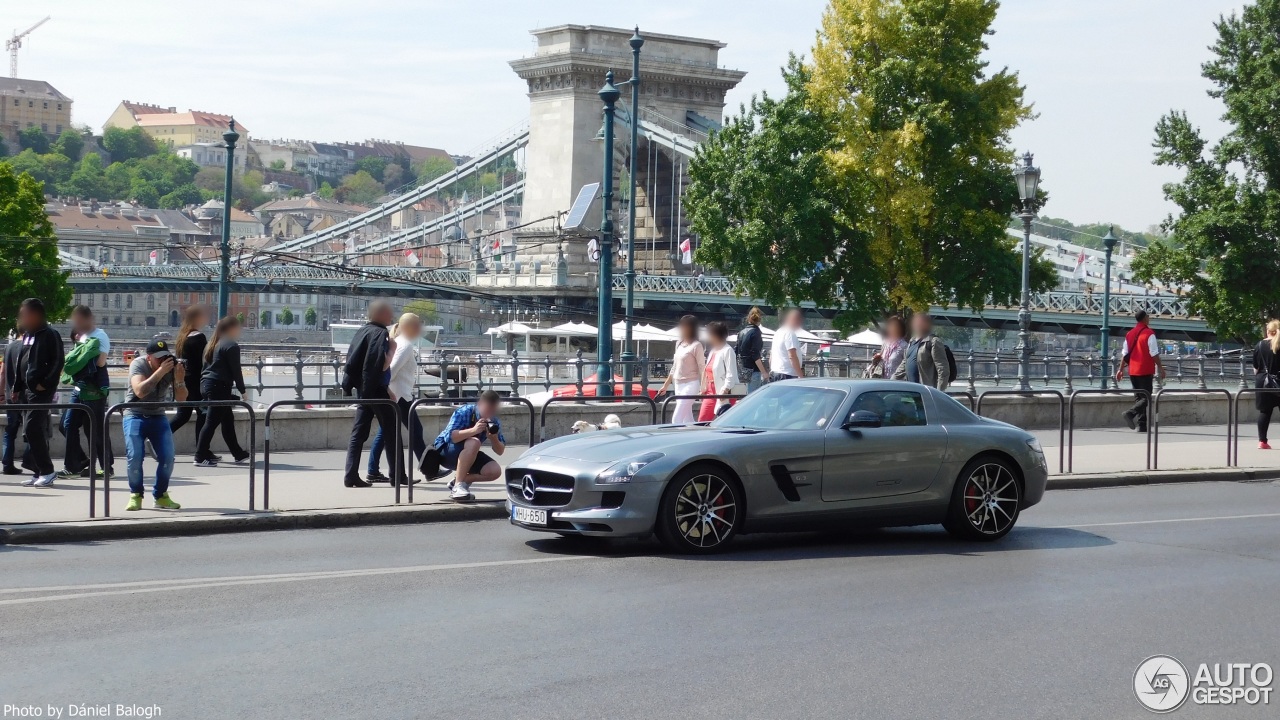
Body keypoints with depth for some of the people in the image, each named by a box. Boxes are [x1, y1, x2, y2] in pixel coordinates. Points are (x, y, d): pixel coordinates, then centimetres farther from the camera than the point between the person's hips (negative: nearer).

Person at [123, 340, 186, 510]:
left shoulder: (172, 366, -9)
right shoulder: (138, 364, -17)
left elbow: (181, 399, -10)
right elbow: (140, 392, -34)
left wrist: (179, 379, -28)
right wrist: (160, 371, -38)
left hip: (158, 416, 3)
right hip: (135, 415, -3)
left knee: (168, 457, -12)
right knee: (135, 457, -20)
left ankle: (161, 495, 8)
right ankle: (136, 495, 1)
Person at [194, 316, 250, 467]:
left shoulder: (214, 344, 18)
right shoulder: (231, 346, -9)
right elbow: (236, 370, -11)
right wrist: (242, 390, -3)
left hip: (207, 385, 9)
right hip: (219, 387, -9)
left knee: (227, 420, 16)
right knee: (212, 422, -8)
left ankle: (238, 454, 23)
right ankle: (201, 457, -9)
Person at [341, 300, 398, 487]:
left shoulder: (362, 332, 12)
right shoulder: (380, 334, -14)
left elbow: (351, 360, 16)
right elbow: (382, 365, -23)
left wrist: (348, 384, 18)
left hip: (363, 389, 8)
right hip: (377, 390, -8)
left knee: (359, 432, 5)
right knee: (391, 432, 1)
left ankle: (351, 475, -1)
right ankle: (397, 475, 5)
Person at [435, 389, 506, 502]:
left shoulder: (494, 422, -7)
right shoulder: (464, 412, -24)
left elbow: (500, 451, -6)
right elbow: (449, 436, -37)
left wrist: (493, 438, -28)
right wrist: (473, 430, -49)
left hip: (468, 454, 6)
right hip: (444, 451, -6)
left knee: (495, 471, -17)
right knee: (474, 442, -36)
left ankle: (460, 481, 3)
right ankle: (458, 486, -30)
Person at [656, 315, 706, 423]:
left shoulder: (696, 345, -9)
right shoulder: (679, 344, 13)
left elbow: (702, 369, -12)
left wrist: (703, 389, -19)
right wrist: (665, 386, 20)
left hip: (691, 385, -8)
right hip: (678, 385, 8)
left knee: (677, 419, -13)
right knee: (687, 421, 8)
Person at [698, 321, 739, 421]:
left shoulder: (727, 350, -10)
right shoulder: (713, 351, 18)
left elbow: (731, 374, -17)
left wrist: (725, 390, -25)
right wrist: (704, 389, 19)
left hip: (723, 394, -9)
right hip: (711, 393, 9)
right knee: (702, 422, 5)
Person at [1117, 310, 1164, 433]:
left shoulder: (1130, 334, 10)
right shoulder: (1149, 333, -9)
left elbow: (1125, 354, 10)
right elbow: (1154, 354, -12)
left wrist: (1121, 369, 15)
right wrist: (1160, 368, -5)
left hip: (1133, 371, 6)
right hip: (1146, 371, -6)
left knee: (1139, 397, 12)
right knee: (1146, 397, -3)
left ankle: (1141, 425, 7)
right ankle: (1131, 413, -26)